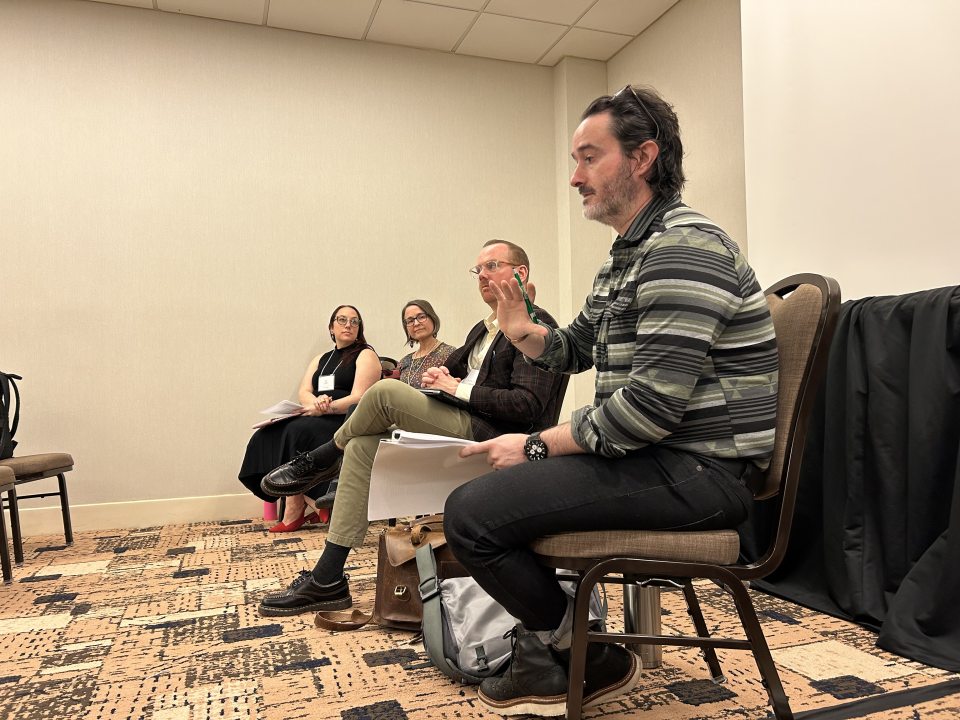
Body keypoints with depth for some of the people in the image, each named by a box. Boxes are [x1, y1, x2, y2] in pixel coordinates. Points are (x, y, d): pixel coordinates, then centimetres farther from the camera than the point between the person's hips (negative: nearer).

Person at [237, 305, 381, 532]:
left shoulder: (366, 355, 4)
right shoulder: (321, 359, 23)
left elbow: (359, 398, -10)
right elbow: (303, 392, 8)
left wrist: (324, 408, -22)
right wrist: (315, 403, -16)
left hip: (347, 422, -6)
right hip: (319, 419, 6)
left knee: (298, 431, -31)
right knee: (268, 435, -17)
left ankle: (295, 509, -23)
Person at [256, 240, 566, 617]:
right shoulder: (483, 329, 22)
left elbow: (528, 405, -18)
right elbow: (452, 366, 25)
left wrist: (459, 389, -15)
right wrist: (438, 376, 0)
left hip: (492, 437, -9)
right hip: (461, 428, 9)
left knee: (386, 391, -21)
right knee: (361, 450, -3)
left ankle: (321, 460, 8)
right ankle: (327, 581, 0)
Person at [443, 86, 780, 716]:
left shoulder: (685, 248, -18)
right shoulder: (628, 255, 16)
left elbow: (653, 404, -25)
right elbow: (576, 348, 24)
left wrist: (537, 447, -15)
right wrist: (522, 332, 1)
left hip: (697, 471, -11)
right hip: (653, 455, 11)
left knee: (471, 513, -17)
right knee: (490, 483, 18)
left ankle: (595, 662, 6)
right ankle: (546, 657, 21)